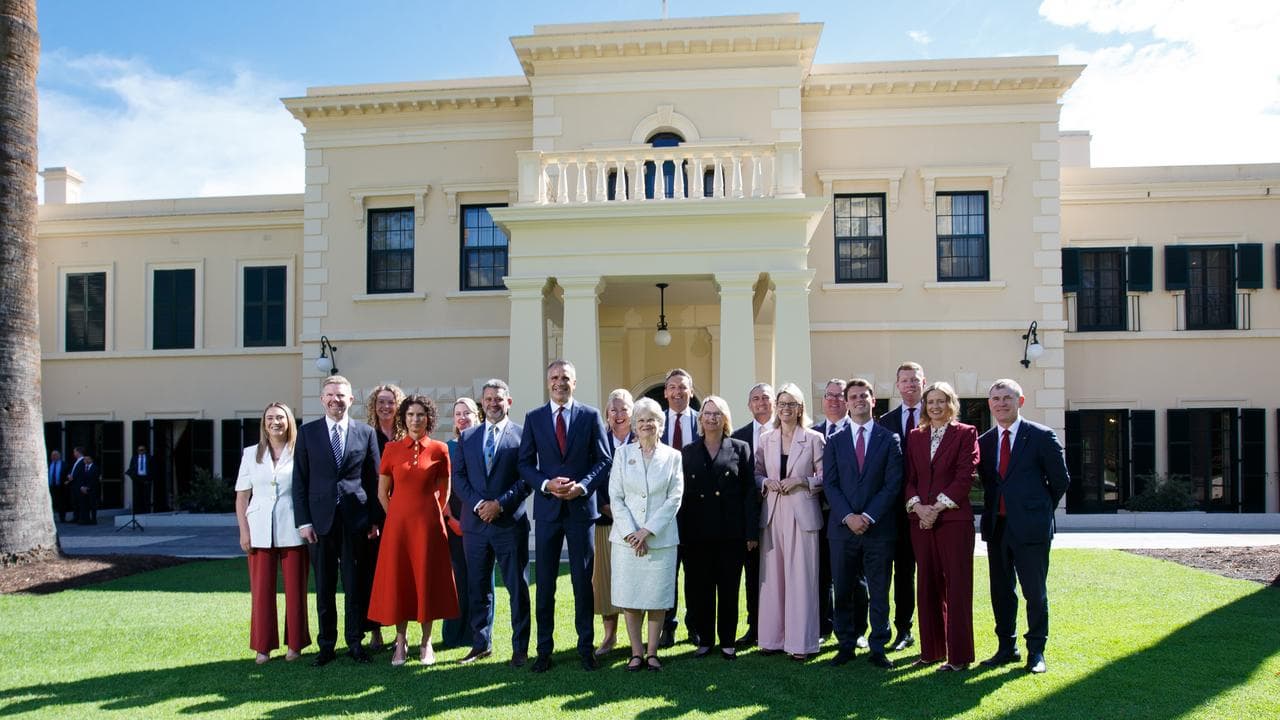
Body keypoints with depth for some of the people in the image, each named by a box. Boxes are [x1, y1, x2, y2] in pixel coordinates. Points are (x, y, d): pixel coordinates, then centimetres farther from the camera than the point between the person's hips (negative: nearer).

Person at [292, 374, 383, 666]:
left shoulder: (366, 433, 4)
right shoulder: (307, 432, 4)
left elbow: (375, 479, 5)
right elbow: (300, 480, 3)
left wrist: (375, 519, 1)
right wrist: (303, 521, -4)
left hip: (356, 520, 0)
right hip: (321, 519, 0)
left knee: (356, 586, 7)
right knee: (324, 588, 8)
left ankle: (355, 642, 19)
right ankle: (326, 645, 19)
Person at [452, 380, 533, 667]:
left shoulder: (522, 435, 0)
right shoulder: (467, 437, 11)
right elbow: (458, 477, 6)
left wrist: (500, 503, -14)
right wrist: (478, 504, -8)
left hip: (510, 522, -3)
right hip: (475, 524, 4)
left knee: (518, 587, 3)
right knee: (478, 588, 12)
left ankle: (520, 648, 13)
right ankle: (481, 644, 25)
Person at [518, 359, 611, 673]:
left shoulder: (590, 416, 2)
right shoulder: (534, 417, 5)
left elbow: (604, 459, 1)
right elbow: (525, 463, 4)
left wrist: (582, 486, -13)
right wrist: (547, 484, -12)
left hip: (581, 506, -1)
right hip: (547, 507, 1)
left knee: (583, 580, 6)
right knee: (545, 582, 7)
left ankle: (586, 647, 18)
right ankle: (544, 649, 18)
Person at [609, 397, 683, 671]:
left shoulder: (672, 456, 5)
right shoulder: (623, 453, 7)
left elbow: (675, 498, -1)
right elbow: (615, 497, 2)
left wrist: (648, 531, -9)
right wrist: (630, 532, -9)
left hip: (661, 538, 0)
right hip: (626, 537, 1)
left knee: (658, 598, 3)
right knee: (629, 597, 3)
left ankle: (652, 652, 16)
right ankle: (636, 652, 15)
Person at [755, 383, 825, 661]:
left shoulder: (814, 439, 0)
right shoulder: (765, 439, 9)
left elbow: (824, 476, 2)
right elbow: (756, 472, 14)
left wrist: (801, 481, -12)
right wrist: (766, 482, -6)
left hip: (801, 513, -3)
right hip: (772, 513, 3)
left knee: (801, 577, -1)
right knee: (772, 575, 6)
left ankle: (800, 642, 8)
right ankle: (773, 637, 17)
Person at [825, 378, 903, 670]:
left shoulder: (889, 440, 4)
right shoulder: (835, 441, 8)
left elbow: (892, 484, -3)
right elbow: (830, 484, 2)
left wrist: (868, 517, -12)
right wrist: (848, 517, -11)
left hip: (878, 528, -1)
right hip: (842, 526, 1)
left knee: (879, 592, 6)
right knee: (843, 591, 7)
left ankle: (878, 648, 17)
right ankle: (846, 645, 19)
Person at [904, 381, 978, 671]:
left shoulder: (966, 433, 2)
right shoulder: (915, 436, 14)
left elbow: (965, 476, -7)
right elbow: (909, 477, 9)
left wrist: (937, 507, -13)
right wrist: (917, 506, -8)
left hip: (954, 518, -4)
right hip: (920, 519, 4)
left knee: (957, 585, -1)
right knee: (927, 584, 9)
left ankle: (958, 655, 7)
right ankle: (931, 649, 19)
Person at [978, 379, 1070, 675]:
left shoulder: (1042, 436, -5)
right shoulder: (984, 441, 8)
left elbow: (1060, 480, 1)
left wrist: (1039, 509, 6)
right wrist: (993, 511, 7)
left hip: (1030, 527, -4)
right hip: (996, 526, 5)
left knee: (1035, 592, 4)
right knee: (1001, 591, 12)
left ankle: (1036, 651, 19)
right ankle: (1007, 648, 24)